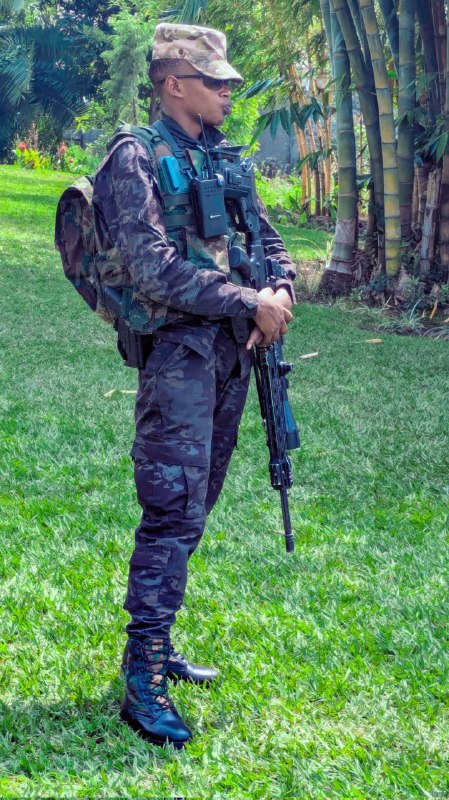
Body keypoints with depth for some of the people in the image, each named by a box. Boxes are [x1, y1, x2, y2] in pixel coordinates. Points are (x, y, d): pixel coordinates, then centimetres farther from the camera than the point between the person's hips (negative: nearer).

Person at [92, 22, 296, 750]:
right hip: (179, 355, -8)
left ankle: (157, 644, 23)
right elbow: (155, 270, -20)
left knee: (192, 511, 13)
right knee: (173, 517, -11)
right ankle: (142, 682, -7)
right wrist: (249, 303, -18)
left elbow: (268, 240, 18)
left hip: (231, 353, 8)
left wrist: (283, 288, -4)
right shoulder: (139, 159, -10)